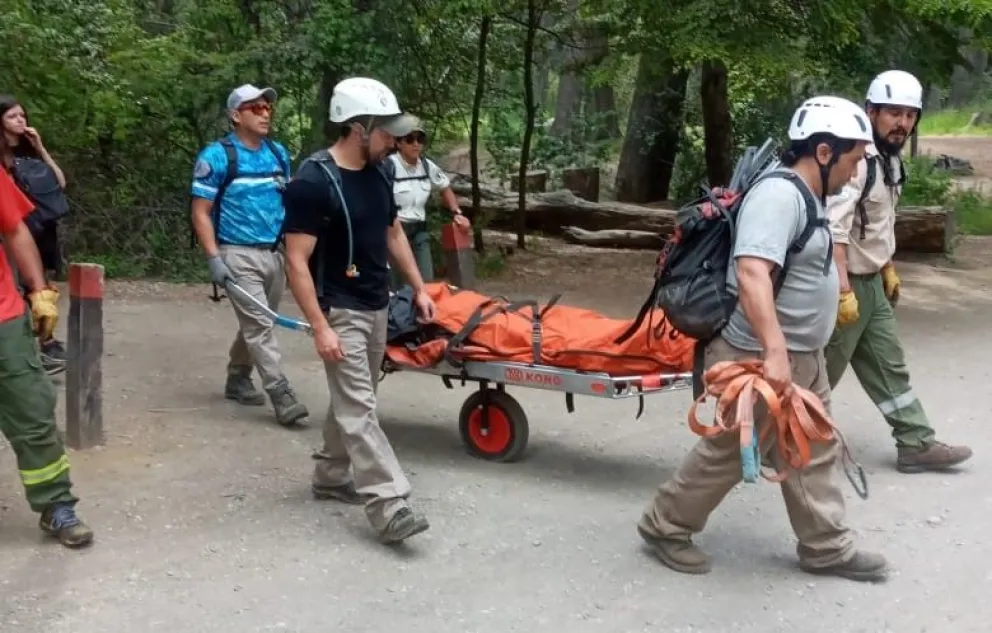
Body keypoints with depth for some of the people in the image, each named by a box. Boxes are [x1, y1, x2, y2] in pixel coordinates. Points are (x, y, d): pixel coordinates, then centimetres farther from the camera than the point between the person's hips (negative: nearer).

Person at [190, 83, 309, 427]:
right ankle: (282, 396, -10)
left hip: (275, 253, 6)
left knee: (256, 323, 14)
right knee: (260, 326, -10)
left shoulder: (279, 153, 9)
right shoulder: (216, 156, -8)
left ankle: (237, 379, 32)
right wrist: (214, 259, -17)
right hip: (239, 255, -6)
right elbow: (201, 213, -9)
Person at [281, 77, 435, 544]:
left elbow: (394, 232, 19)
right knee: (359, 408, -9)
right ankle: (388, 506, -12)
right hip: (339, 311, -8)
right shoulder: (312, 182, -20)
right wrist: (320, 327, -24)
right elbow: (297, 261, -20)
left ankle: (331, 476, 32)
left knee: (351, 399, 16)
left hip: (376, 306, 8)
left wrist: (418, 289, 16)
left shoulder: (377, 174, 5)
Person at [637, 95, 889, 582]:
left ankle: (827, 548, 29)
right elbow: (751, 273, -35)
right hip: (767, 359, -10)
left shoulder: (806, 197, 10)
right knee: (732, 451, 3)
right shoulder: (779, 195, -23)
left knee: (813, 453, 17)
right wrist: (774, 351, -42)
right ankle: (665, 526, 19)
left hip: (804, 356, 10)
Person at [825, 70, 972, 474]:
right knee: (821, 372, 2)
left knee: (888, 365, 13)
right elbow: (833, 232, -29)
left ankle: (916, 444, 21)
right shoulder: (855, 161, -22)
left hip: (871, 282, 9)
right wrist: (843, 292, -31)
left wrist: (888, 268, 23)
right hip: (845, 283, -9)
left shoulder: (890, 161, 10)